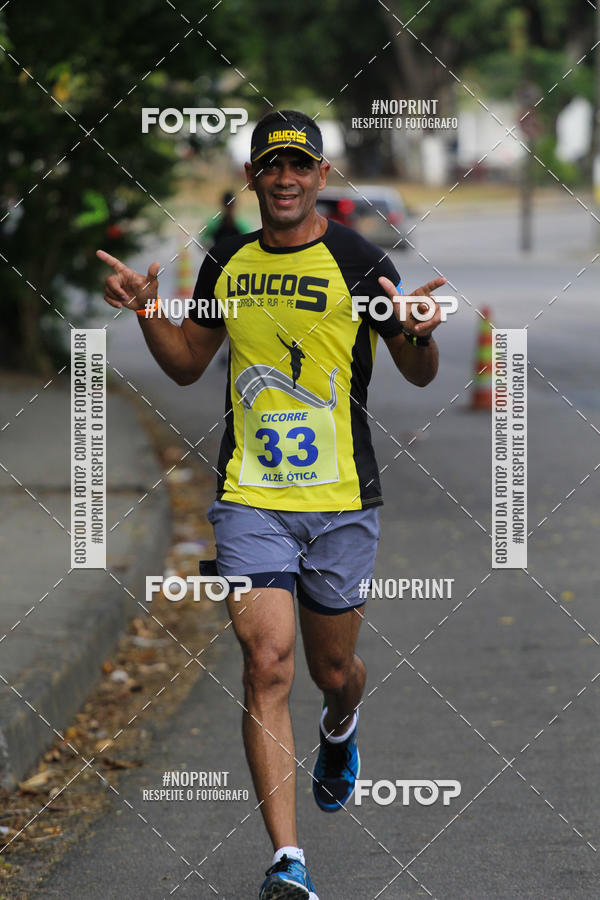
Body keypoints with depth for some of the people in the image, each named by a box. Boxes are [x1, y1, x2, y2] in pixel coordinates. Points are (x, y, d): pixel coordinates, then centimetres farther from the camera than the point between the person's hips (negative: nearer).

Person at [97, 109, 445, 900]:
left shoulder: (358, 262, -5)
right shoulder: (227, 264, 7)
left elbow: (421, 376, -2)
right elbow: (188, 363, 20)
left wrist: (418, 334, -24)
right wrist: (147, 310, 3)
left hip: (341, 500, -1)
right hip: (250, 499, 1)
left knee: (333, 670, 12)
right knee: (267, 665, -12)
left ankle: (340, 728, 52)